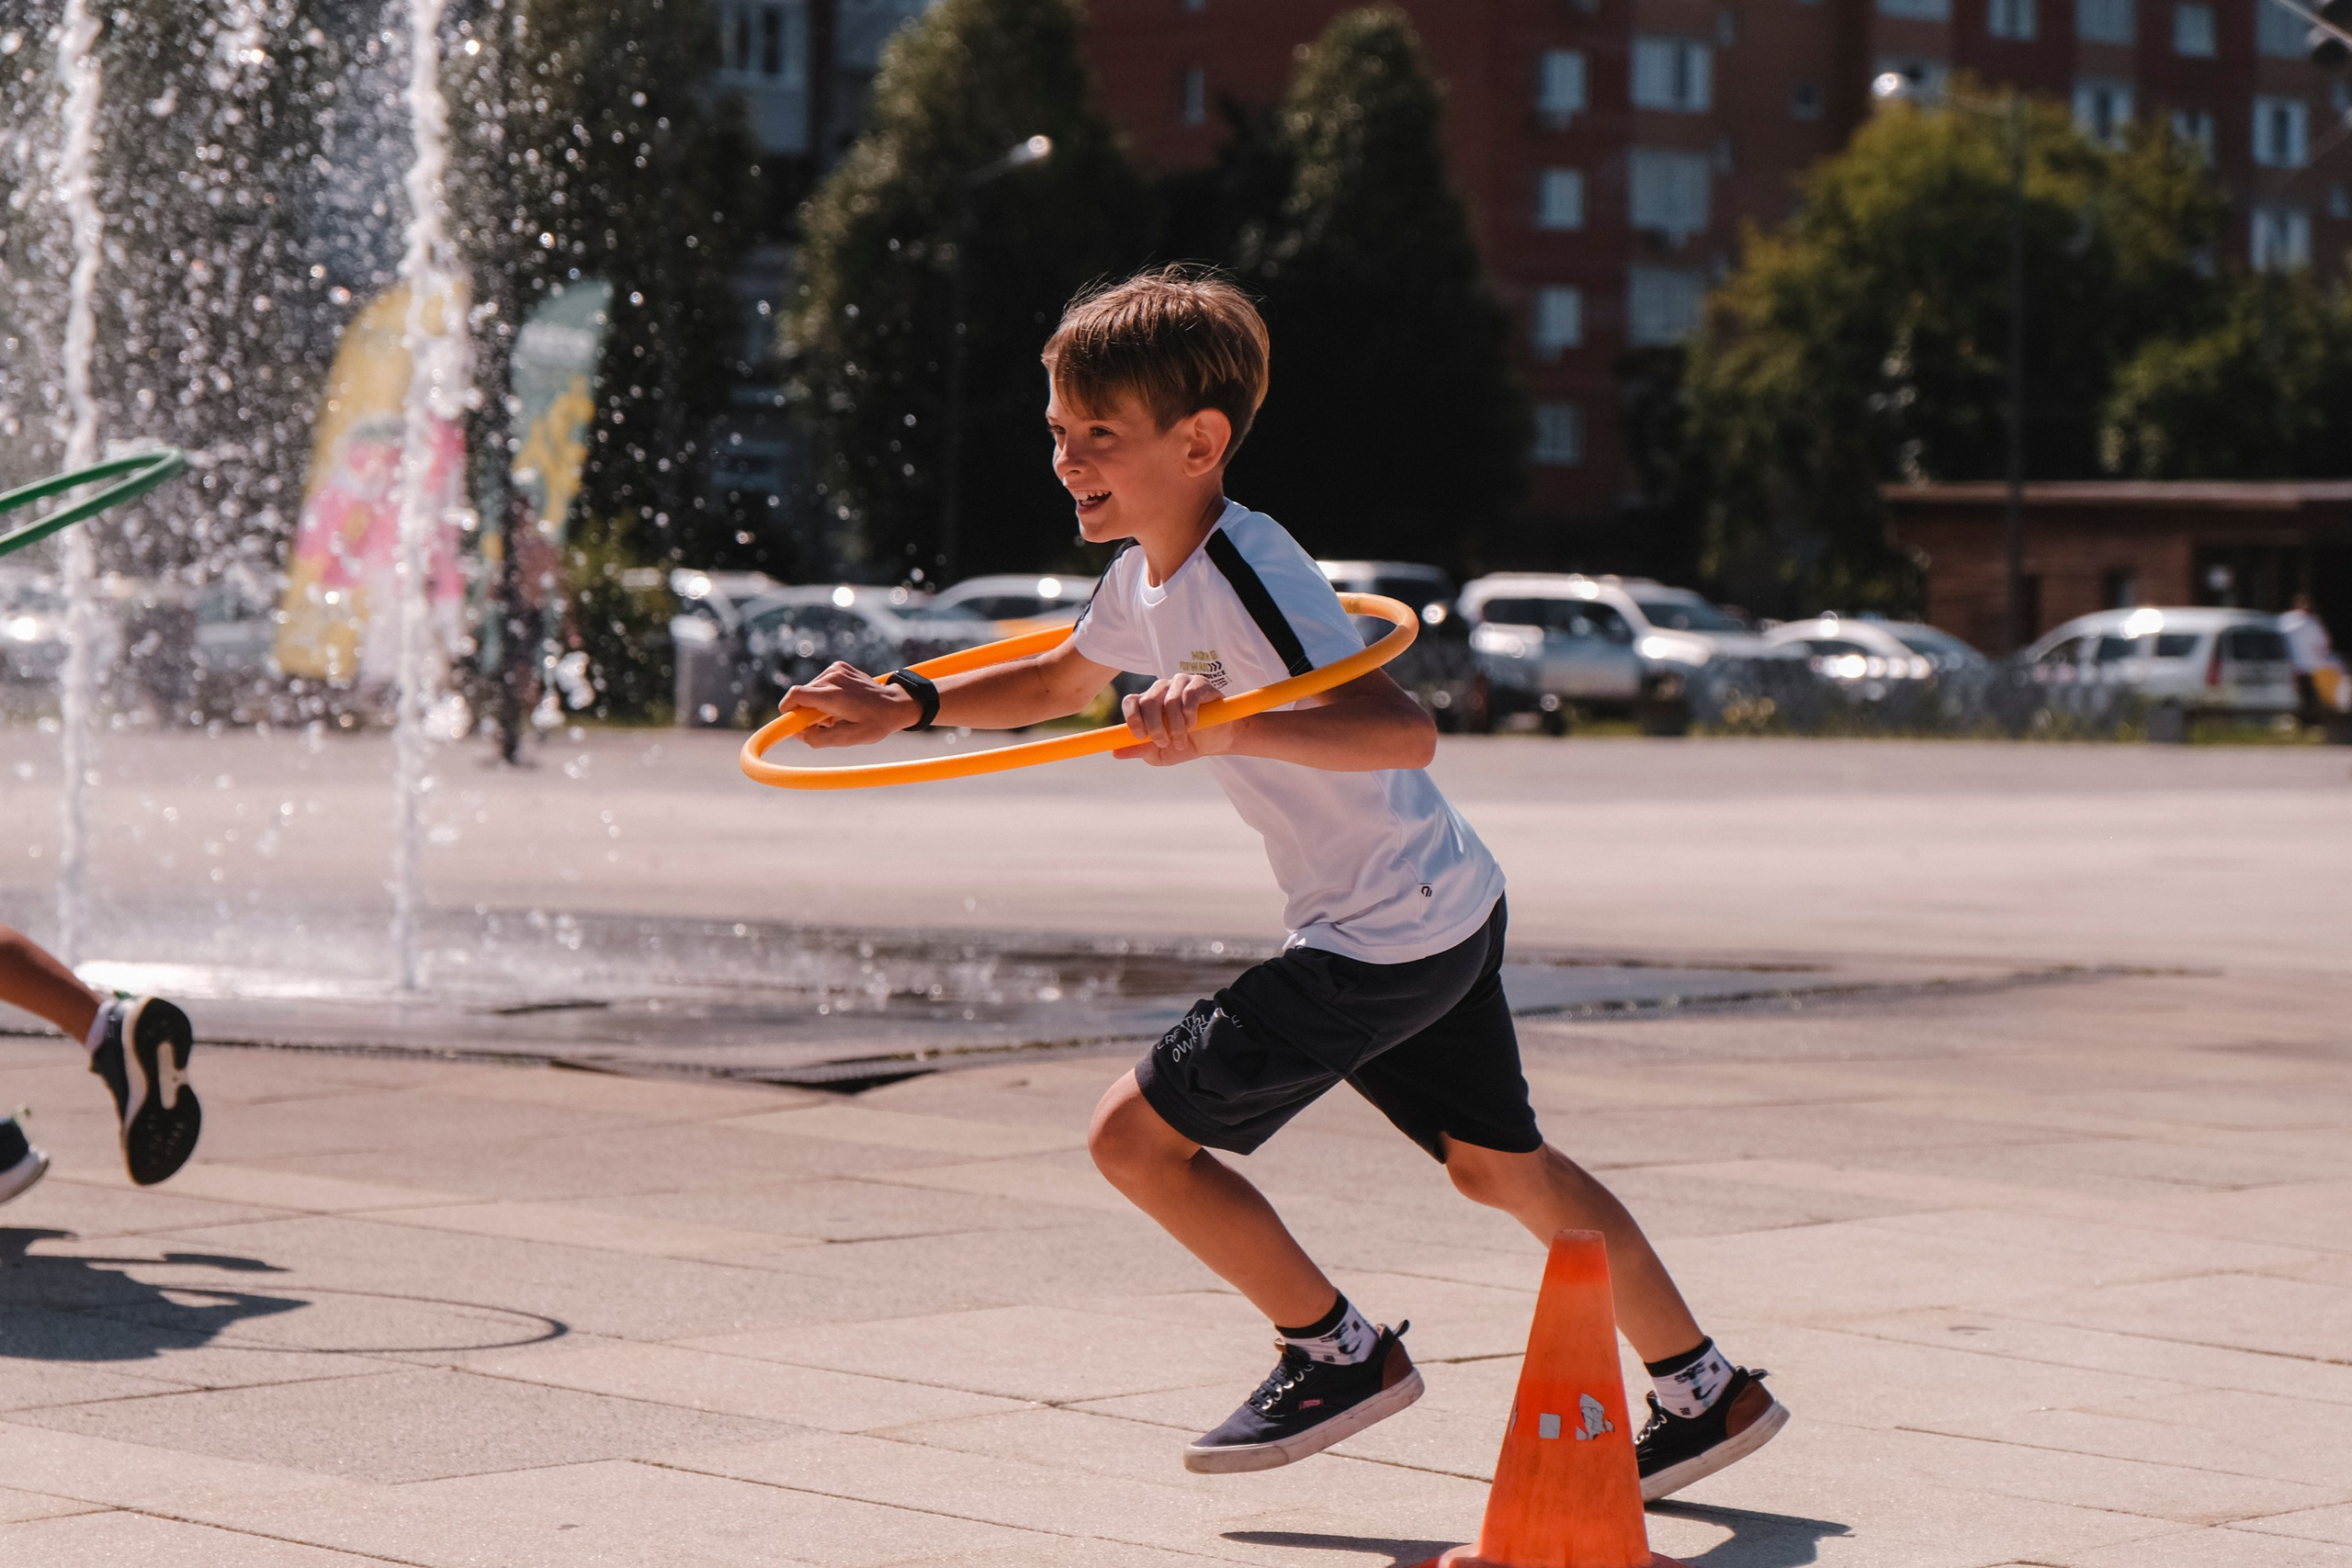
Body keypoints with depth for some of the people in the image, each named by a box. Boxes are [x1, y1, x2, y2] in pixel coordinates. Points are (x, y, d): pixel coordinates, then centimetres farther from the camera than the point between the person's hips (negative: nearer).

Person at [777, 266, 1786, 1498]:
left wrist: (1225, 727, -51)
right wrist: (907, 704, 13)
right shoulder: (1148, 576, 5)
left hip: (1388, 938, -10)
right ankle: (1706, 1396, 33)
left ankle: (1341, 1354, 11)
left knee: (1136, 1130, -4)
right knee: (1500, 1164, 22)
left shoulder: (1243, 573, -24)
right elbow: (1058, 682, 26)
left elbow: (1404, 730, -38)